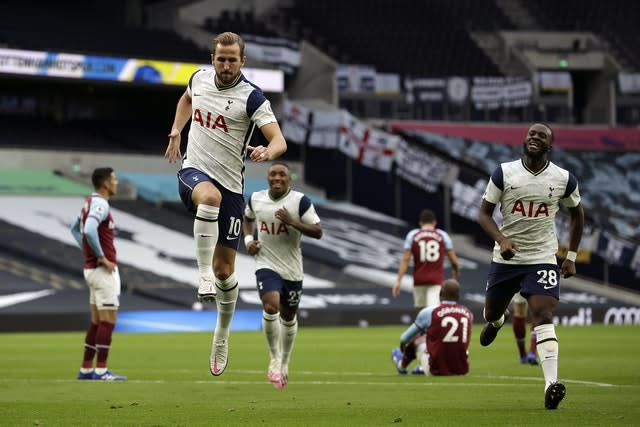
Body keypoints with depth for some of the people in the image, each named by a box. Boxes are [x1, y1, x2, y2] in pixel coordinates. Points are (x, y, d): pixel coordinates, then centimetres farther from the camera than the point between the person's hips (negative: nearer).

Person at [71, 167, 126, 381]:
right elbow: (89, 231, -32)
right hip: (104, 270, -10)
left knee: (97, 321, 12)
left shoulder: (90, 202, 14)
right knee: (108, 319, -6)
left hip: (92, 268, 10)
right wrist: (102, 257, -22)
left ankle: (86, 369, 13)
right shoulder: (100, 204, -16)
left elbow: (75, 229, 28)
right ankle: (101, 370, -6)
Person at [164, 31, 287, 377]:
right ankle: (203, 275, -35)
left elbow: (279, 140, -21)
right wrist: (175, 132, 21)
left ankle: (222, 337, 25)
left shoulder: (252, 98, -11)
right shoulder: (200, 78, 3)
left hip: (230, 185, -1)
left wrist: (267, 151, -42)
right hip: (194, 171, 1)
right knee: (210, 196, -40)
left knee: (224, 268, 3)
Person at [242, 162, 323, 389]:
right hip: (266, 265, 0)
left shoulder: (300, 201, -11)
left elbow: (318, 232, -13)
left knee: (288, 317, 13)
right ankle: (274, 359, -6)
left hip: (292, 268, 0)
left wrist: (292, 221, -25)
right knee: (271, 308, -24)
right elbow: (248, 218, 22)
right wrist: (248, 239, 4)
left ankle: (284, 362, 36)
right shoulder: (256, 199, 0)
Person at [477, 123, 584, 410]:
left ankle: (551, 384, -27)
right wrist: (502, 240, -21)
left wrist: (571, 256, 11)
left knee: (543, 316, -19)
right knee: (491, 312, 17)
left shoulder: (564, 179, -2)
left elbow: (576, 214, 15)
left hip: (542, 259, -2)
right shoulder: (504, 173, -5)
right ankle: (496, 322, 58)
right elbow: (484, 213, -2)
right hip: (506, 258, 2)